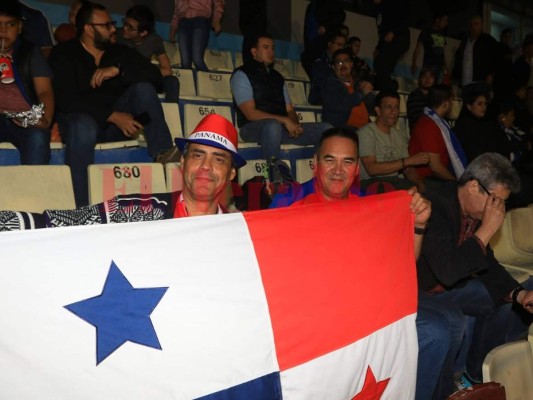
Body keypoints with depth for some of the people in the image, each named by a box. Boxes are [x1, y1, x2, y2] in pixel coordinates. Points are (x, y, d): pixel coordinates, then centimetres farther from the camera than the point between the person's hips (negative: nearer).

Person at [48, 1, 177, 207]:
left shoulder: (121, 52, 9)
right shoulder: (63, 54, -4)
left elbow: (155, 75, -5)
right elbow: (66, 100, -17)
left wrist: (118, 70, -21)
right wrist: (113, 116, -26)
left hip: (117, 122, 4)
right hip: (79, 120, -3)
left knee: (143, 88, -18)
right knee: (84, 127, -39)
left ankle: (162, 152, -29)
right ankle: (81, 208, -37)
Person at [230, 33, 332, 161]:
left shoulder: (277, 76, 23)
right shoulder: (242, 74, 1)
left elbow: (290, 110, 19)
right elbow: (250, 113, -11)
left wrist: (294, 124, -5)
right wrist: (284, 120, -17)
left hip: (283, 127, 6)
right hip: (253, 128, -6)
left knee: (326, 129, -11)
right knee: (273, 126, -42)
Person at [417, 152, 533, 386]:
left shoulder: (476, 210, -1)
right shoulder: (435, 207, -29)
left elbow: (487, 264, 8)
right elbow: (447, 272, -36)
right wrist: (487, 229, -31)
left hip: (449, 286, 9)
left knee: (506, 300, 8)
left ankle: (477, 375, 24)